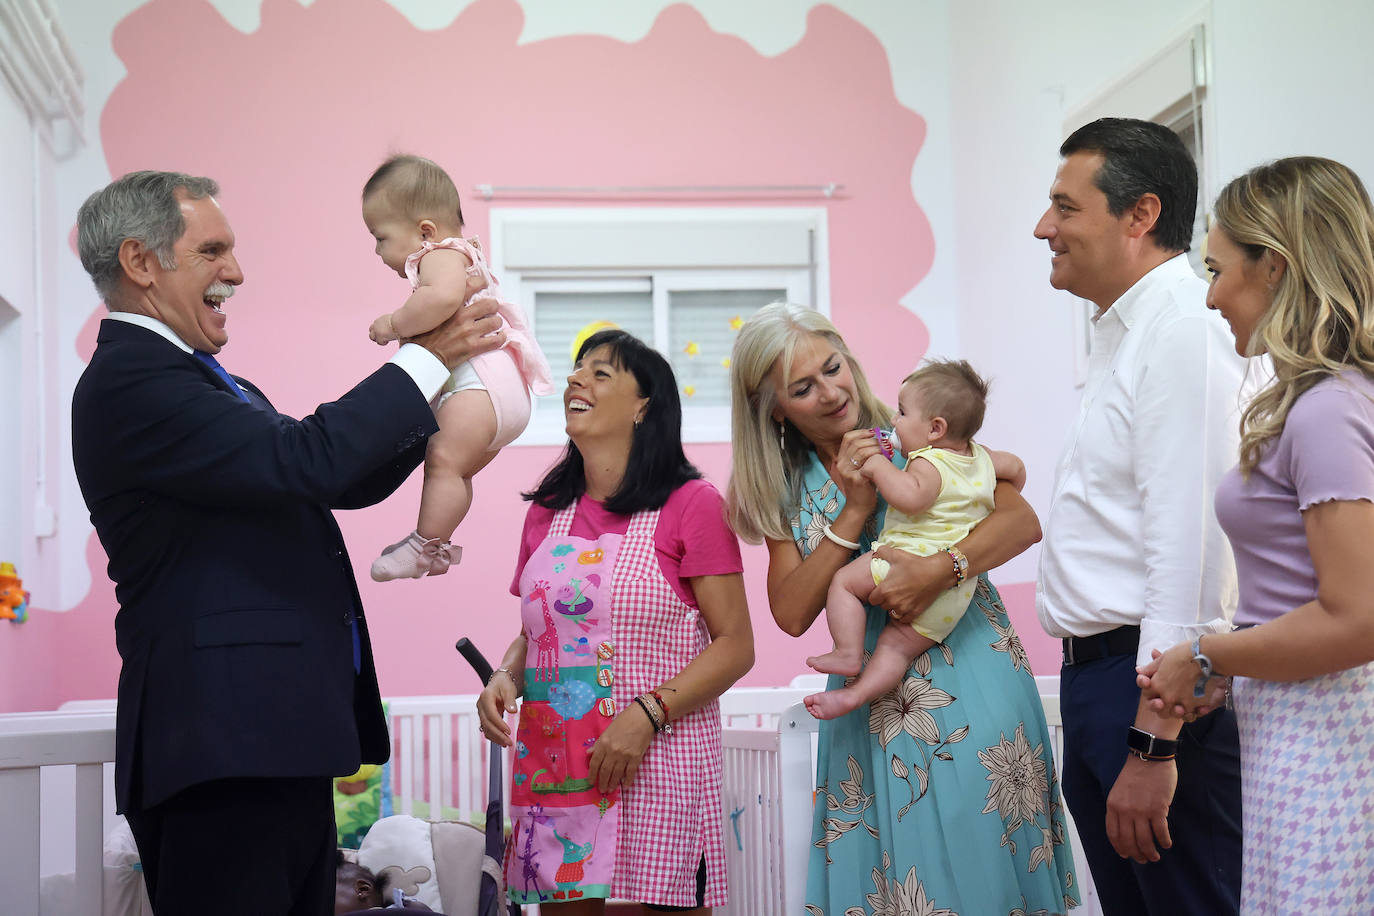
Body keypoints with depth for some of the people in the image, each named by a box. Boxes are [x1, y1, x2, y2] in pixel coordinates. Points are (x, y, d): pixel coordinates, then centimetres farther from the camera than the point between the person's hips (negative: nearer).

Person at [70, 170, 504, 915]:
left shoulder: (195, 381, 20)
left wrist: (449, 390, 11)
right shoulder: (128, 382, -13)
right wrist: (429, 356, -12)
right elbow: (304, 462, -23)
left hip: (273, 741, 10)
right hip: (222, 746, -10)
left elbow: (344, 480, 21)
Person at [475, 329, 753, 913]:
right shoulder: (547, 511, 12)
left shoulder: (691, 504, -3)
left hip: (655, 764, -4)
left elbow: (735, 645, -7)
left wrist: (647, 714, -18)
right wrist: (505, 678, -1)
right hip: (553, 771, 5)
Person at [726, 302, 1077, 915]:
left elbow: (1023, 521, -13)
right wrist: (855, 509, -12)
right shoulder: (788, 492, 7)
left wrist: (938, 570, -29)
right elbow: (792, 614, -6)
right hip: (874, 700, 3)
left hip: (970, 676, -3)